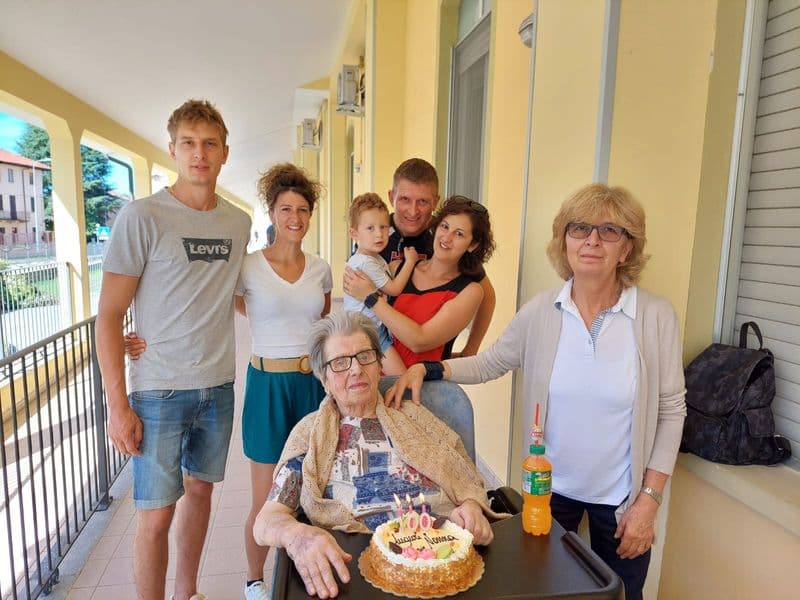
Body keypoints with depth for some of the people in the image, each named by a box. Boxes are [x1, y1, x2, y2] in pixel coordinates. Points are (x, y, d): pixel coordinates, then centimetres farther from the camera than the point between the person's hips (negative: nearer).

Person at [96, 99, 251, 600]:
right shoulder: (141, 217, -10)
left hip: (218, 387, 5)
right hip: (159, 390, -5)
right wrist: (118, 404, -12)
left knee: (200, 491, 19)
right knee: (156, 514, 4)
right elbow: (109, 316, -9)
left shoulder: (240, 223, 5)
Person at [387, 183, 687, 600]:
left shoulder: (656, 316, -13)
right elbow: (488, 363, 2)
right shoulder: (540, 311, -10)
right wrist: (425, 369, -13)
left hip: (621, 497, -1)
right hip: (550, 487, 1)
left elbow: (670, 411, -7)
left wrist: (649, 501, -7)